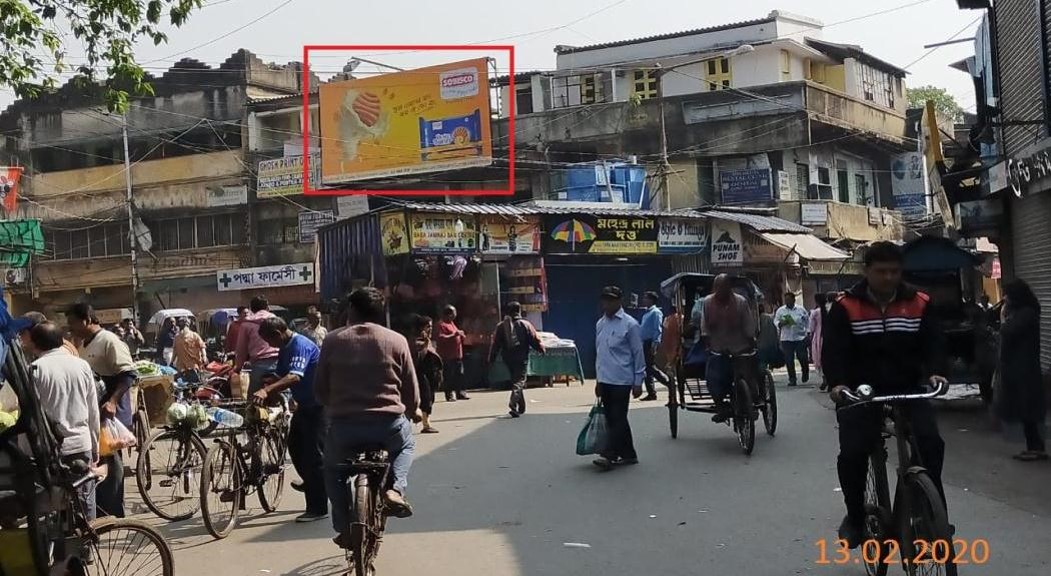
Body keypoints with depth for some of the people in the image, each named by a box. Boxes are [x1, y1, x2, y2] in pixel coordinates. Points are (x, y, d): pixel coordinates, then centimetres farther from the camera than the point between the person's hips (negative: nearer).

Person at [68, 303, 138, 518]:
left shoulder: (109, 341, -14)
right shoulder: (84, 345, 15)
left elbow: (129, 374, -21)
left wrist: (112, 401, -30)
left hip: (110, 414, -9)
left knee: (109, 462, -3)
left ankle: (113, 513, 5)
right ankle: (98, 510, 22)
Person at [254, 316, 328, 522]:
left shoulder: (300, 345, -22)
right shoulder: (285, 349, 9)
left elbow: (294, 377, -36)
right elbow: (279, 376, 9)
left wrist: (266, 390, -46)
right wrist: (265, 394, -8)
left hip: (318, 405, -10)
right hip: (304, 404, 10)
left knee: (314, 454, -8)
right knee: (295, 447, 19)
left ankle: (318, 509, -3)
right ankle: (311, 483, 42)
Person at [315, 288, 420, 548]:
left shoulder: (333, 341, 3)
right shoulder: (396, 340, 2)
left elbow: (320, 388, 7)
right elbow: (410, 386, 7)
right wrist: (413, 411, 28)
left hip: (344, 424, 0)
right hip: (388, 423, 0)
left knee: (333, 469, 28)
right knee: (406, 445, 33)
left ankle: (345, 527, 18)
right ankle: (395, 488, 7)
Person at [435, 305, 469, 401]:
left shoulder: (452, 323, 20)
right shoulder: (441, 325, -10)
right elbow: (440, 338, -23)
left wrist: (461, 335, 10)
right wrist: (454, 335, -25)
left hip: (457, 355, 9)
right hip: (447, 356, -9)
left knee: (459, 374, 11)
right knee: (448, 375, -6)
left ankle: (459, 392, 17)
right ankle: (449, 394, -2)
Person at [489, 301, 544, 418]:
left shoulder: (501, 326, 2)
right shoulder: (525, 324, -6)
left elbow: (496, 344, 1)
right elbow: (535, 340, -2)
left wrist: (491, 358, 5)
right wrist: (541, 349, 16)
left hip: (508, 358, 4)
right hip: (522, 358, -4)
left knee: (515, 379, 18)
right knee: (519, 381, -5)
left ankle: (521, 407, 25)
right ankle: (513, 403, -28)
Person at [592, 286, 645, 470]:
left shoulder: (630, 324, -9)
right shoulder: (600, 324, 10)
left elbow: (638, 354, -7)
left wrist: (638, 382, -8)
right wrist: (598, 380, 16)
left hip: (622, 380, -7)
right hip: (604, 380, 7)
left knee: (618, 418, -7)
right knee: (612, 419, 10)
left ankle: (609, 455, -9)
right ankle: (628, 454, 20)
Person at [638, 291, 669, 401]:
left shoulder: (656, 312, -11)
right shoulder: (646, 313, 17)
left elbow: (658, 330, -17)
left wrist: (655, 344, -23)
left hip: (651, 343, -9)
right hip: (645, 343, 9)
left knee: (651, 367, -9)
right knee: (647, 368, 9)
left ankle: (669, 382, 3)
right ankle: (651, 393, 12)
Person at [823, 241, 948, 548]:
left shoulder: (919, 303, 1)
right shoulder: (846, 306, -7)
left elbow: (931, 343, 0)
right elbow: (833, 350, -13)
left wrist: (934, 372, -21)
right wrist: (837, 383, -30)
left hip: (908, 389, 2)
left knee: (931, 444, -19)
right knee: (852, 453, -15)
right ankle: (855, 515, 9)